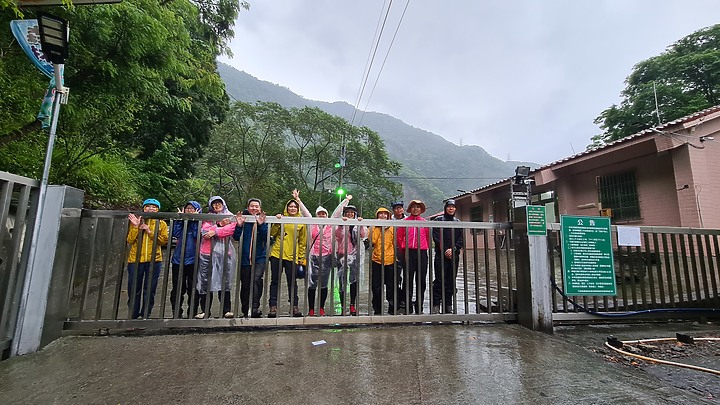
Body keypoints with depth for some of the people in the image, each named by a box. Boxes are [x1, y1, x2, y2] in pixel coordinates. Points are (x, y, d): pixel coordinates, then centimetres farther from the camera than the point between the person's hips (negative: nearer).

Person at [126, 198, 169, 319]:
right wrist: (135, 227, -11)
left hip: (154, 260, 0)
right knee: (134, 290, 6)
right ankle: (133, 316, 18)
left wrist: (150, 232, -11)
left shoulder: (161, 223, 8)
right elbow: (129, 240, 1)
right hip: (135, 259, 1)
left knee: (149, 290, 5)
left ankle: (145, 316, 17)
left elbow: (164, 240, -2)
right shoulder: (136, 221, 9)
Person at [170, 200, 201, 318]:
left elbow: (198, 235, -15)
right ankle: (176, 314, 21)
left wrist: (195, 219, -12)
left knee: (192, 289, 5)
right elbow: (175, 234, -4)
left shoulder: (199, 222, 2)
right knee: (177, 289, 8)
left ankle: (192, 314, 16)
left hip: (193, 260, -3)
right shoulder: (181, 221, 12)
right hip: (178, 260, 3)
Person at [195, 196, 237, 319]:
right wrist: (219, 225, -9)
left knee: (224, 281, -2)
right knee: (205, 281, 2)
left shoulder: (230, 217, 12)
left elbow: (232, 228, -8)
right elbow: (204, 230, -1)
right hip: (207, 253, 2)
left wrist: (215, 231, -11)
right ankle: (205, 311, 12)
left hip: (224, 253, -2)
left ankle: (227, 310, 4)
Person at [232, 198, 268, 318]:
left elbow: (266, 237, -9)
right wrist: (239, 225, -19)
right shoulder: (244, 219, 4)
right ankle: (245, 311, 21)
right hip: (245, 257, 2)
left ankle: (255, 308, -16)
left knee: (257, 279, -20)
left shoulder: (263, 220, 4)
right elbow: (236, 237, -3)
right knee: (245, 284, 8)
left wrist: (261, 224, -22)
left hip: (260, 257, -1)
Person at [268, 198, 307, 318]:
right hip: (277, 254, 1)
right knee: (275, 281, 6)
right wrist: (277, 222, -13)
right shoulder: (281, 218, 7)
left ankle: (294, 306, 15)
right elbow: (272, 233, 0)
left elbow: (302, 242, 9)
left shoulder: (301, 222, 7)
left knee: (292, 282, 4)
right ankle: (273, 306, 15)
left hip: (292, 256, -1)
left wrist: (302, 258, 7)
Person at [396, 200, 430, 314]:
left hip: (422, 253, 2)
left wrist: (426, 248, 9)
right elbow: (399, 237, 7)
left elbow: (428, 237, 14)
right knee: (408, 280, 0)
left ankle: (419, 307, 17)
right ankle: (408, 307, 9)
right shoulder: (404, 222, 6)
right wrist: (403, 250, 7)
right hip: (408, 253, -1)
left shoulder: (425, 222, 11)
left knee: (421, 280, 5)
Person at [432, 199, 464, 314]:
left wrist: (453, 249, -8)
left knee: (451, 280, 6)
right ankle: (436, 305, -1)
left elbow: (461, 239, 8)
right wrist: (444, 250, -11)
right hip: (441, 254, -3)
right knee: (439, 280, -6)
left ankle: (448, 305, 15)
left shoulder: (458, 222, 14)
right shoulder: (438, 220, 4)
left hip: (454, 255, 4)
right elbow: (436, 237, -4)